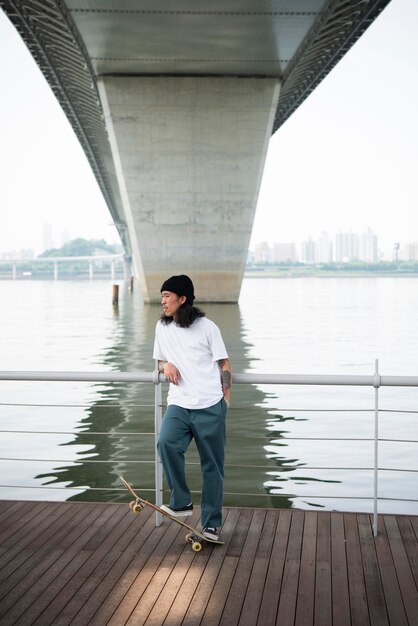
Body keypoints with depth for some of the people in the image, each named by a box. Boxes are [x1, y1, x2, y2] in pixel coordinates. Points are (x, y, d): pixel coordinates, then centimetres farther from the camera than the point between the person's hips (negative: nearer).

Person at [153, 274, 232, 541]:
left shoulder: (207, 327, 0)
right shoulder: (162, 326, 13)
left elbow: (224, 364, 3)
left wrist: (225, 398, -8)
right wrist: (166, 366, 0)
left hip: (210, 407, -3)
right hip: (178, 405, 3)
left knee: (212, 466, 2)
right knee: (166, 443, -27)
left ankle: (212, 524, 14)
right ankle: (182, 502, -12)